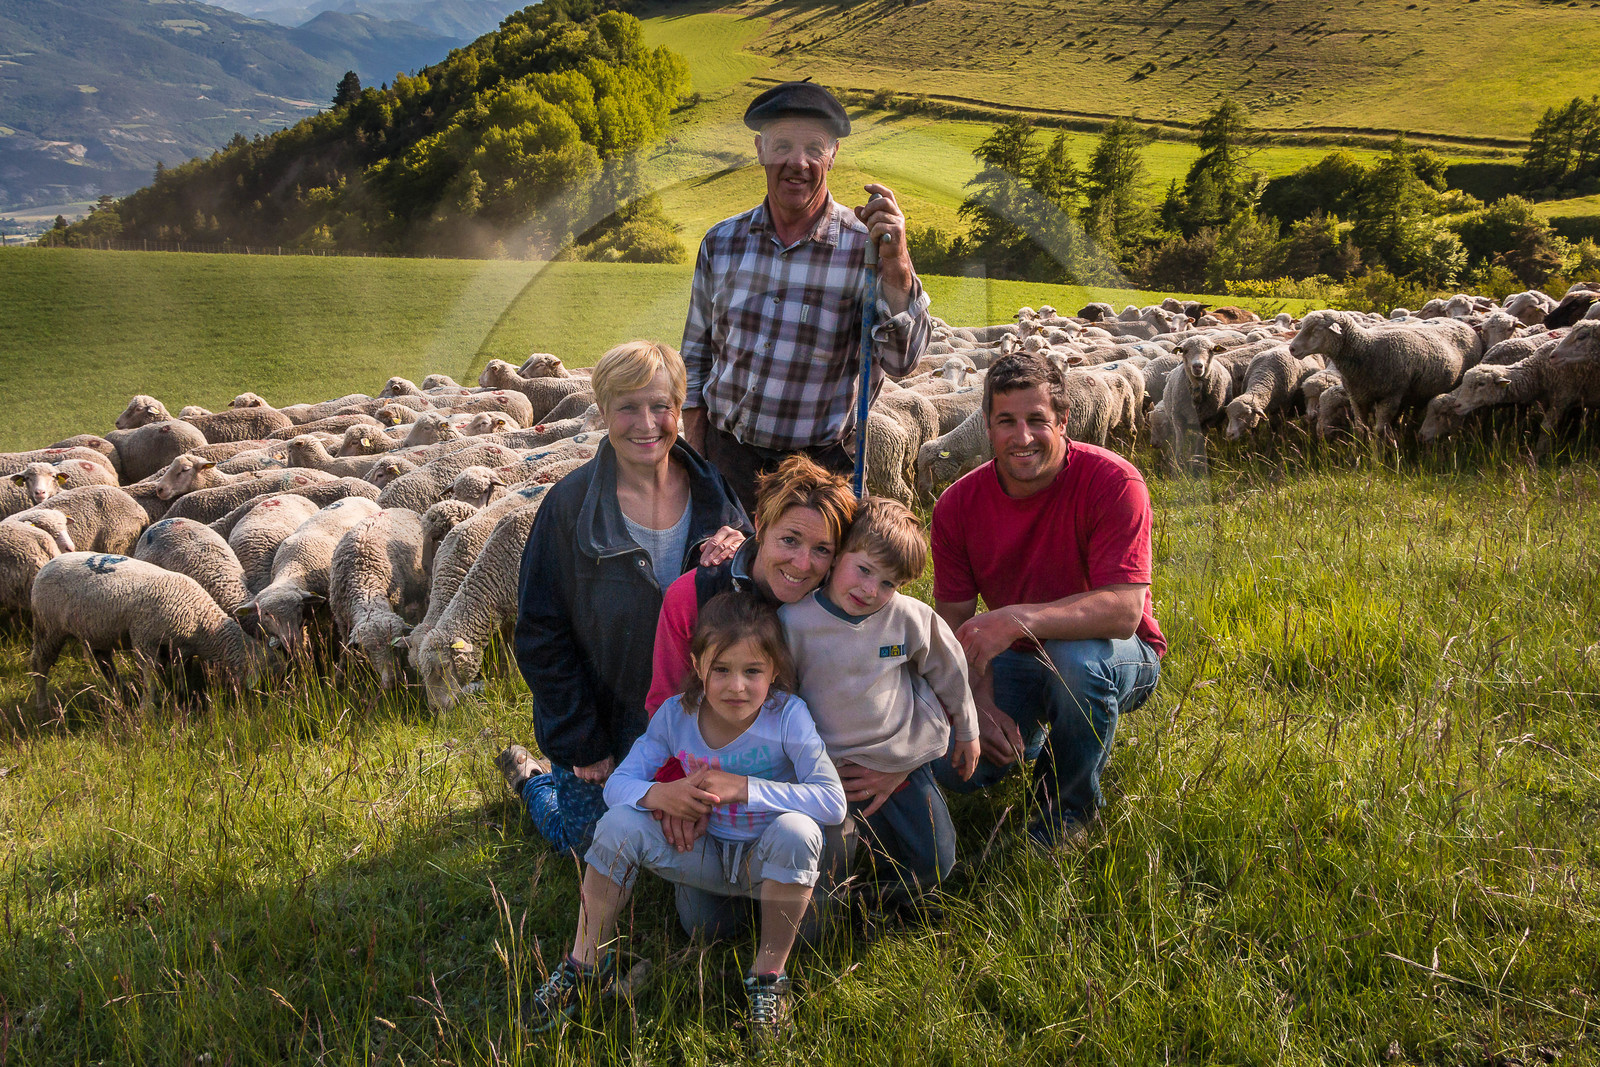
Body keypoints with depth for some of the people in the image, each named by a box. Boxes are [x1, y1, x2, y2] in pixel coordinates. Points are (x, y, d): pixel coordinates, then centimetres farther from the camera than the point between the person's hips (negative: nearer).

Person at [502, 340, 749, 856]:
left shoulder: (711, 489, -9)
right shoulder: (570, 505, -20)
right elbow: (542, 638, -15)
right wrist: (581, 746, -14)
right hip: (603, 720, -3)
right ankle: (531, 775, 39)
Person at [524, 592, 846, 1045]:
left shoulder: (787, 716, -22)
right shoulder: (676, 714, -12)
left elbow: (833, 802, -30)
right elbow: (617, 784, -8)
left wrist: (742, 787, -34)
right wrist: (658, 794, -32)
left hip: (767, 863, -3)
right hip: (704, 854, 3)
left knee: (796, 830, -35)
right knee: (619, 825, -19)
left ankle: (769, 973, -14)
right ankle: (586, 965, 1)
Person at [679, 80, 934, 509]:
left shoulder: (865, 246, -10)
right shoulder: (722, 241, 2)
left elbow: (901, 360, -19)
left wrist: (895, 263, -32)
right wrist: (694, 447, 11)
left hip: (819, 463, -3)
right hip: (726, 454, 3)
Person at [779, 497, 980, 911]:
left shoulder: (909, 617, -10)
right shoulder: (793, 622, -17)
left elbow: (949, 671, 8)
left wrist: (966, 733, 19)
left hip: (902, 764, 2)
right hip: (830, 767, -2)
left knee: (933, 864, 9)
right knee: (821, 873, -7)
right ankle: (852, 830, 24)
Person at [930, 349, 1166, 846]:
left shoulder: (1113, 483, -22)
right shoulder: (958, 505, -10)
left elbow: (1124, 610, -31)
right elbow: (953, 623, -5)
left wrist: (1018, 619, -42)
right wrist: (980, 703, -22)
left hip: (1120, 656, -3)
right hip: (1018, 661, 3)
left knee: (1073, 657, -39)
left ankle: (1068, 806, -8)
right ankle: (1032, 736, 17)